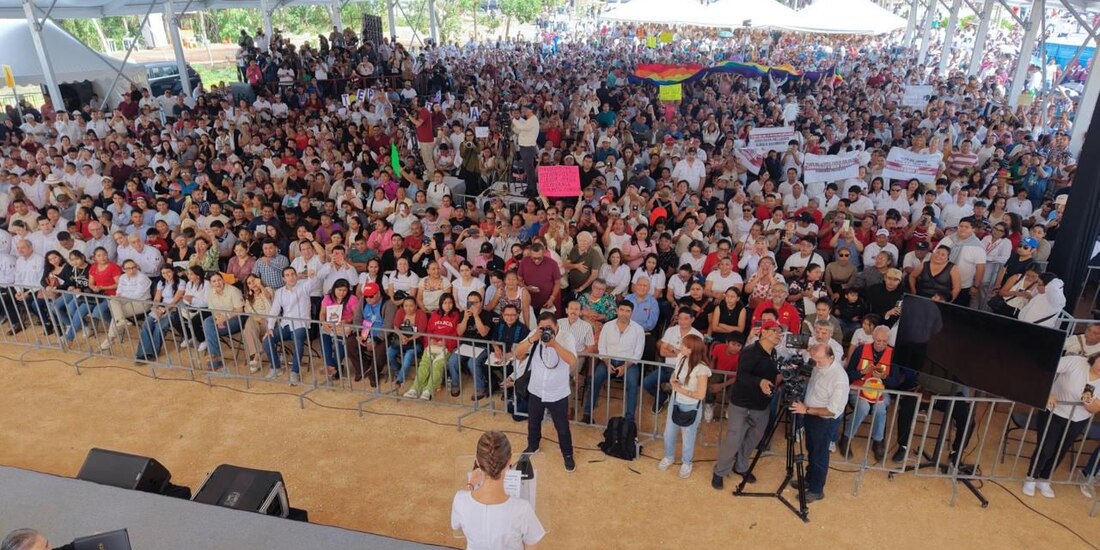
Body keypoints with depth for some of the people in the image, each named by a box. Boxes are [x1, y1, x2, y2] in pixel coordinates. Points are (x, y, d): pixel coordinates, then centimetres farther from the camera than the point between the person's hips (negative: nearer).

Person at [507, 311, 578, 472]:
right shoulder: (534, 334, -11)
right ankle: (532, 446, 52)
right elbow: (518, 354, -17)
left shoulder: (566, 336, -18)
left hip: (558, 394, -3)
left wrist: (554, 344, -43)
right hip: (536, 391, 3)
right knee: (533, 423, 25)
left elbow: (572, 360, -32)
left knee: (562, 428, 11)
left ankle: (567, 455, 35)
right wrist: (531, 339, -32)